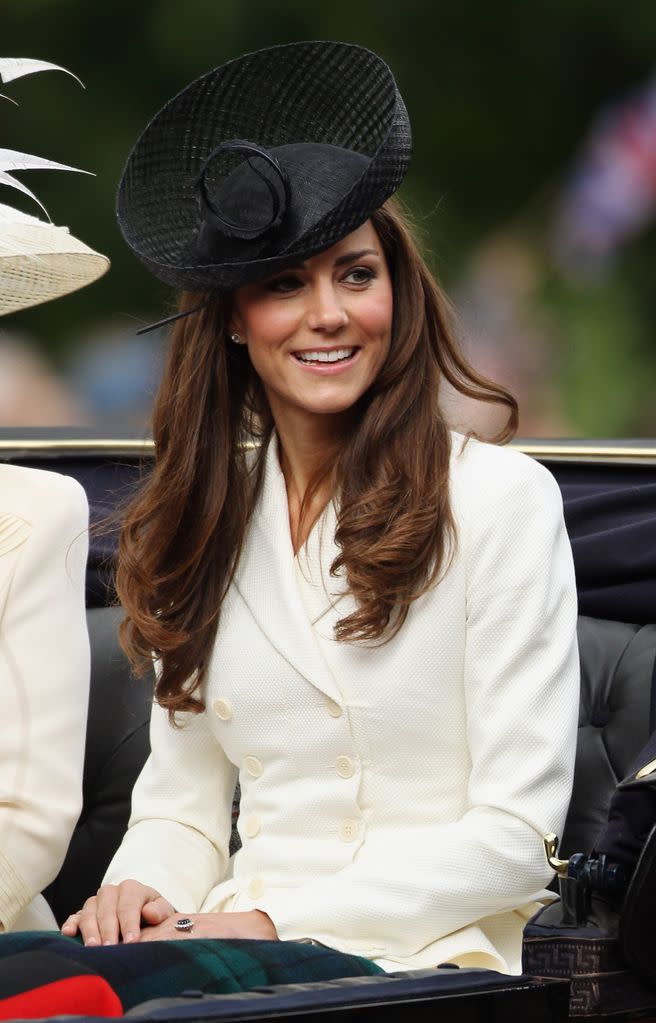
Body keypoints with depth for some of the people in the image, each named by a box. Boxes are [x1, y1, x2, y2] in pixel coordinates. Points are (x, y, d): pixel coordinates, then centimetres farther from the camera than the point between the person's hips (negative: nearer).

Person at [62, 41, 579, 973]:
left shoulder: (503, 499, -3)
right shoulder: (205, 520, 14)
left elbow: (515, 835, -7)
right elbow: (183, 805, 15)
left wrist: (279, 919, -15)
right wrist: (140, 892, -8)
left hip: (426, 966, -4)